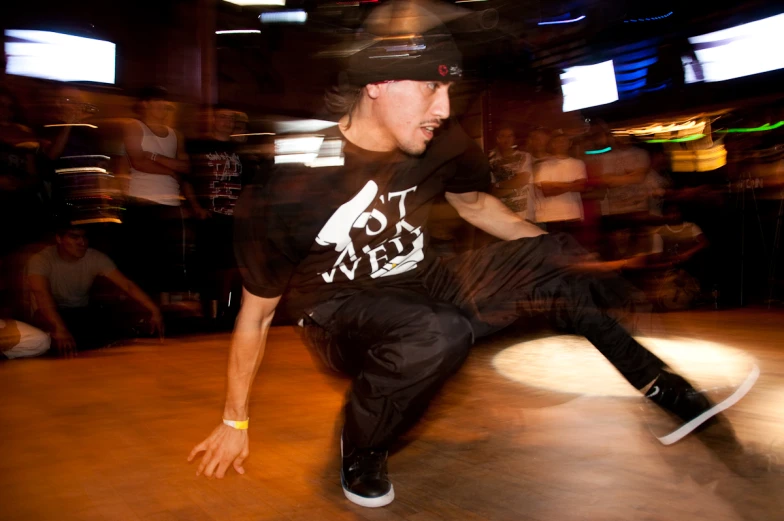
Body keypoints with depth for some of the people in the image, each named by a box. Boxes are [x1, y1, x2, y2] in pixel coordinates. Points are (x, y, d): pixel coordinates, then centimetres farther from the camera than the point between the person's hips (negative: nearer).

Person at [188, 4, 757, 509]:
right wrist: (235, 422, -1)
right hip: (341, 314, -4)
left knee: (551, 259, -13)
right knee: (438, 334, -37)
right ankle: (361, 447, -7)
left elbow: (475, 203, 12)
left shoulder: (441, 143, -12)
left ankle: (661, 384, 5)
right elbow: (257, 312, -11)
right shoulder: (292, 181, -23)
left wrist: (561, 254, 1)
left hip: (419, 284, 5)